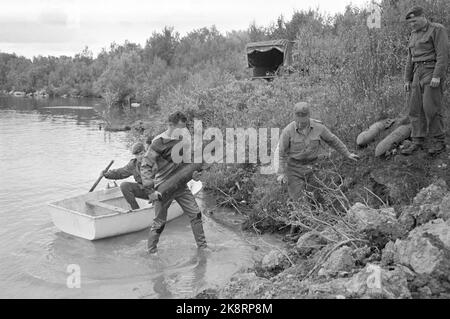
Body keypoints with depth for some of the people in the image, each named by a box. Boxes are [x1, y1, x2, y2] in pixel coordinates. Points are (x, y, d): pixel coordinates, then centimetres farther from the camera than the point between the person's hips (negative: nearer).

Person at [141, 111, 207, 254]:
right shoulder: (159, 142, -18)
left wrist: (193, 173, -3)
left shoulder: (181, 140, 4)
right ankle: (151, 251, 23)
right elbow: (145, 166, -19)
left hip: (180, 185, 7)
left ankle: (202, 246, 23)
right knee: (159, 223, 2)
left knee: (195, 214, 9)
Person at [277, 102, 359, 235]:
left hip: (312, 167, 2)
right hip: (294, 168, -2)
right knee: (299, 200, -8)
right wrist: (281, 173, -20)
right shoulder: (287, 131, -17)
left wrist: (347, 154, 12)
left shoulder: (318, 127, -11)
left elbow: (332, 140, 5)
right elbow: (281, 153, -10)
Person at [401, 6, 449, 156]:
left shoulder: (437, 29, -6)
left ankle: (438, 142, 1)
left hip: (433, 72, -7)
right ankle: (417, 142, 4)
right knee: (416, 108, 1)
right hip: (418, 74, 7)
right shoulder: (414, 34, 16)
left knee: (431, 108, -10)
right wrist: (407, 79, 12)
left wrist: (437, 76, -22)